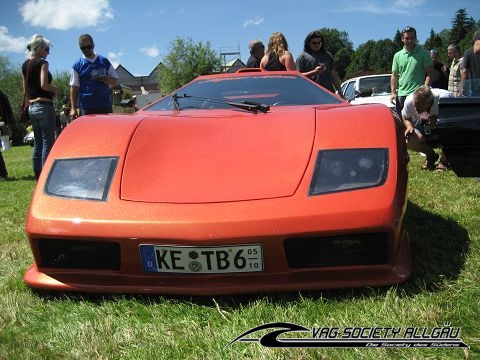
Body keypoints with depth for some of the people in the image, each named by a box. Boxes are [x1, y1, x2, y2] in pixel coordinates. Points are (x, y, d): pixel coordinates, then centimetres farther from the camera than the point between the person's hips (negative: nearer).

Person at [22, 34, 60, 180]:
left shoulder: (25, 65, 14)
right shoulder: (42, 62, -9)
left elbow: (25, 89, 17)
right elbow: (43, 85, -21)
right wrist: (55, 89, -3)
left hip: (32, 107, 8)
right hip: (44, 106, -8)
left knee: (38, 142, 13)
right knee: (48, 142, -4)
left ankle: (38, 176, 16)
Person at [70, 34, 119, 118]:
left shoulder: (104, 61, 10)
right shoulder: (77, 65, 6)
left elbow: (115, 79, 16)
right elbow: (74, 87, 3)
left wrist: (109, 80, -9)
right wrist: (73, 109, -4)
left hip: (105, 105, 2)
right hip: (86, 108, -2)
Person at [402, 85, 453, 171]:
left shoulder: (445, 97, -33)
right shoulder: (409, 101, -24)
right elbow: (405, 118, -3)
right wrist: (409, 126, -25)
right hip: (422, 127, 2)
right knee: (409, 142, -27)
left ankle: (444, 160, -8)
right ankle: (431, 155, 7)